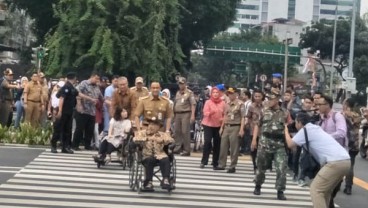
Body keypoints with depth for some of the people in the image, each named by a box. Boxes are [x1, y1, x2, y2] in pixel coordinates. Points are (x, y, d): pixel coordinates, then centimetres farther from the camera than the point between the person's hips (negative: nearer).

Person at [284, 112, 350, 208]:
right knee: (325, 190, 22)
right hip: (345, 160, 9)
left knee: (315, 189, -2)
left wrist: (286, 131, 21)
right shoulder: (315, 128, 28)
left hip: (335, 162, -9)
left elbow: (290, 144, 5)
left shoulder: (305, 129, 2)